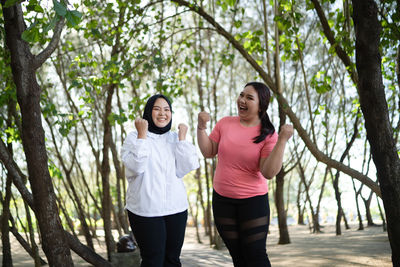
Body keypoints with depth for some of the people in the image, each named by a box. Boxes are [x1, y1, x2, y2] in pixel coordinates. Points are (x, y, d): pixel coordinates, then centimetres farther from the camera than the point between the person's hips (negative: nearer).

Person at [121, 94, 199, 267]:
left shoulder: (174, 138, 10)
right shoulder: (134, 137, 0)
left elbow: (184, 169, -2)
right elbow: (136, 167, -16)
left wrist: (182, 138, -5)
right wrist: (142, 134, -15)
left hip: (176, 208, 4)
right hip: (145, 211, -4)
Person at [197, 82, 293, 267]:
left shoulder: (268, 135, -10)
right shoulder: (225, 123, 1)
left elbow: (268, 173, -19)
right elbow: (208, 152, 6)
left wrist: (282, 140, -26)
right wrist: (201, 127, -7)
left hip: (253, 201, -4)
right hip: (222, 199, 4)